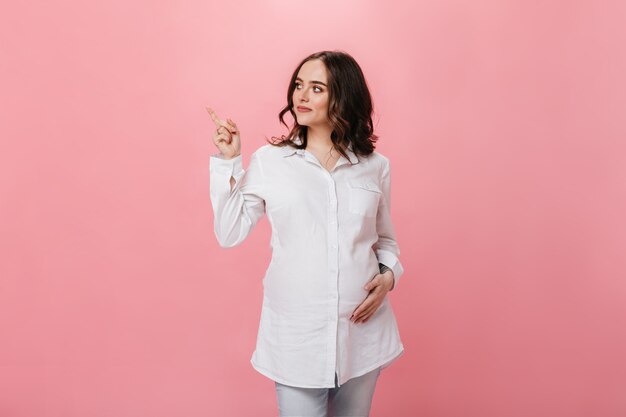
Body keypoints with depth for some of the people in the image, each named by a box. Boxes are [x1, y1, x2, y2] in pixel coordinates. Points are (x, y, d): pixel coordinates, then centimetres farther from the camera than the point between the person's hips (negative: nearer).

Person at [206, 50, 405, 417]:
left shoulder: (376, 166, 1)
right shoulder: (268, 161, -3)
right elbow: (230, 233, -4)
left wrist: (388, 275, -7)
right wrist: (227, 163, -8)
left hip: (362, 329, 2)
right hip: (296, 332, -2)